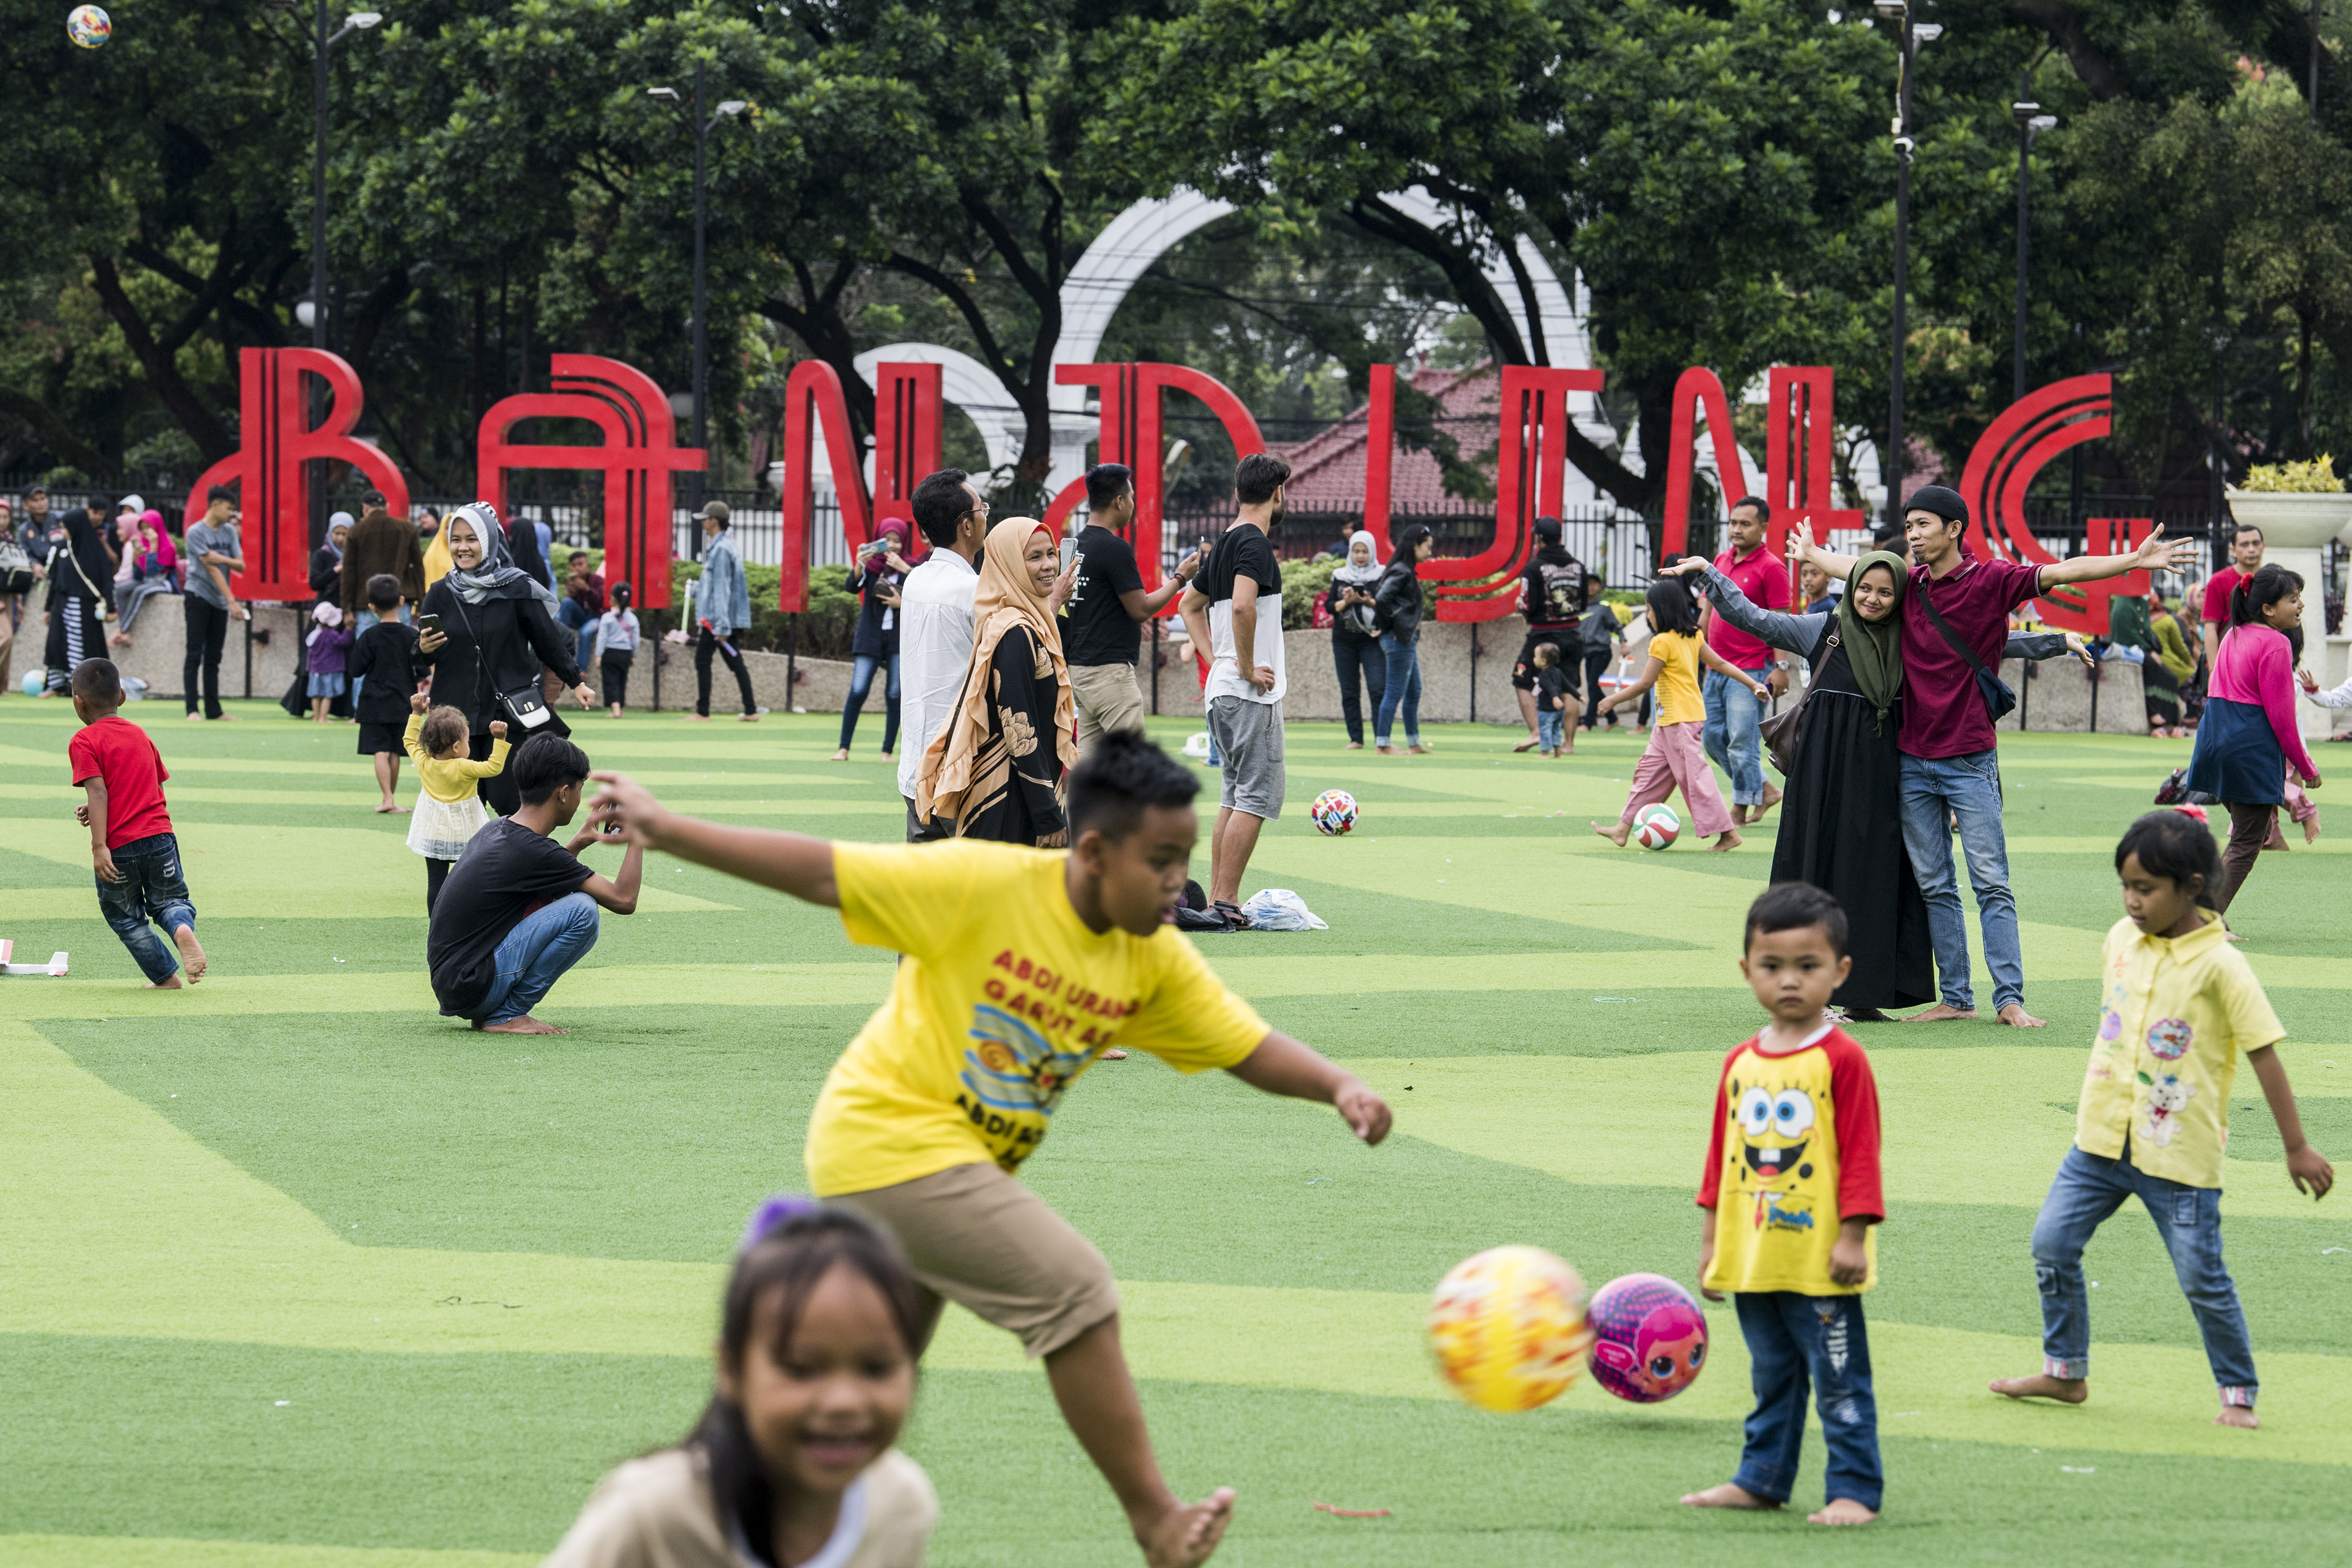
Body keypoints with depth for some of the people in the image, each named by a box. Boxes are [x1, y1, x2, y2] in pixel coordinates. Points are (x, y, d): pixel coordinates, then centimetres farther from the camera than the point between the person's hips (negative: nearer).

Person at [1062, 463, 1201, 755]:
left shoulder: (1077, 547, 13)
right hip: (1110, 671, -9)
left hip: (1080, 668, 9)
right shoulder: (1115, 549, -15)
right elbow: (1141, 609, -12)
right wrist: (1180, 579, 0)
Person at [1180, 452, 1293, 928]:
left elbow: (1190, 604, 26)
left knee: (1234, 795, 14)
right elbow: (1243, 605, -29)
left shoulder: (1224, 544, 15)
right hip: (1252, 693, -9)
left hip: (1221, 689, 9)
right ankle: (1226, 902, -12)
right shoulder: (1256, 544, -13)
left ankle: (1217, 899, 13)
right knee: (1258, 795, -7)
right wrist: (1247, 667, -18)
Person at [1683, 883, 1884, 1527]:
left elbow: (1860, 1154, -11)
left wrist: (1853, 1236, -14)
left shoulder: (1841, 1061, -10)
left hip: (1820, 1260, -6)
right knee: (1771, 1375, 18)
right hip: (1753, 1257, 6)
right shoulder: (1740, 1063, 9)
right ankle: (1762, 1479, 26)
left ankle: (1854, 1490, 5)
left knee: (1838, 1378, 0)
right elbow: (1722, 1154, 15)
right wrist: (1711, 1239, 15)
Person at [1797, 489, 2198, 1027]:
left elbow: (2063, 572, -14)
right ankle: (1955, 998, 10)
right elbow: (1853, 571, 29)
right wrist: (1811, 552, 46)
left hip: (1969, 760, -5)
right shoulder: (1907, 584, 9)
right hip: (1913, 760, 5)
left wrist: (2135, 561, -25)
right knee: (1934, 886, 6)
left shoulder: (1991, 580, -5)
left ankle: (2010, 999, -6)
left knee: (1991, 881, -5)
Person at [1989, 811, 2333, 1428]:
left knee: (2202, 1277, -2)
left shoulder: (2220, 965, -15)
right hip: (2104, 1137, 6)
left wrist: (2297, 1149, -9)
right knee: (2052, 1242, 4)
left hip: (2180, 1152, -6)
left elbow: (2264, 1054, -11)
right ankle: (2065, 1371, 19)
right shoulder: (2121, 939, 2)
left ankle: (2238, 1394, 13)